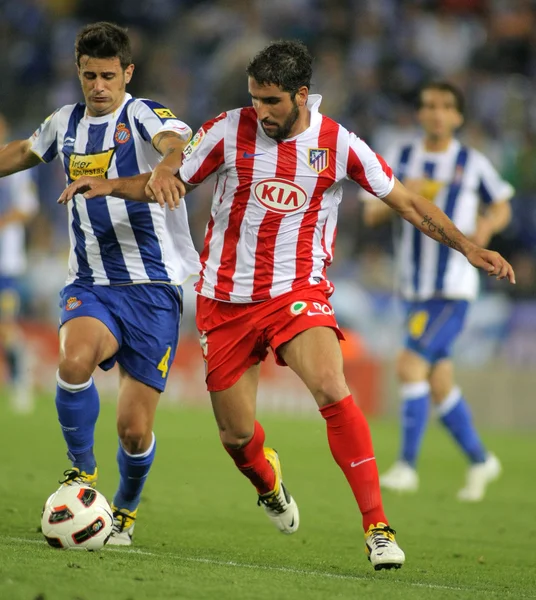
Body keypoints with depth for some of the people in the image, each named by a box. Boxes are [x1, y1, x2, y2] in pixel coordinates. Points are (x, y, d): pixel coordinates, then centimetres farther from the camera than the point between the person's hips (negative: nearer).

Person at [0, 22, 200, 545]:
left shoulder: (141, 115, -6)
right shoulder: (65, 124, 10)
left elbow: (179, 145, -29)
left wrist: (164, 171, -51)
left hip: (152, 289, -3)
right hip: (89, 285, 3)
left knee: (135, 427, -4)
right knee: (74, 361, -31)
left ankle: (125, 510, 28)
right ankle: (81, 472, -7)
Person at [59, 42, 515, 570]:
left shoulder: (338, 145, -5)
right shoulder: (229, 131, -5)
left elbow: (406, 202, 3)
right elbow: (170, 184, 5)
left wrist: (469, 248, -3)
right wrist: (110, 185, -12)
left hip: (298, 293, -2)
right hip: (225, 299, 2)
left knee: (332, 392, -28)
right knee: (236, 436, 6)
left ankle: (377, 528, -23)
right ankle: (268, 483, 44)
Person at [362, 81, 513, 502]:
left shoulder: (473, 164, -3)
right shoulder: (402, 160, 5)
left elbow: (501, 207, 9)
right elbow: (372, 216, 3)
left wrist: (487, 226, -14)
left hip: (454, 287, -5)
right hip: (416, 289, 5)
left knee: (410, 366, -18)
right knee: (438, 383, 10)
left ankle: (407, 465, -14)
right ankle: (480, 460, 28)